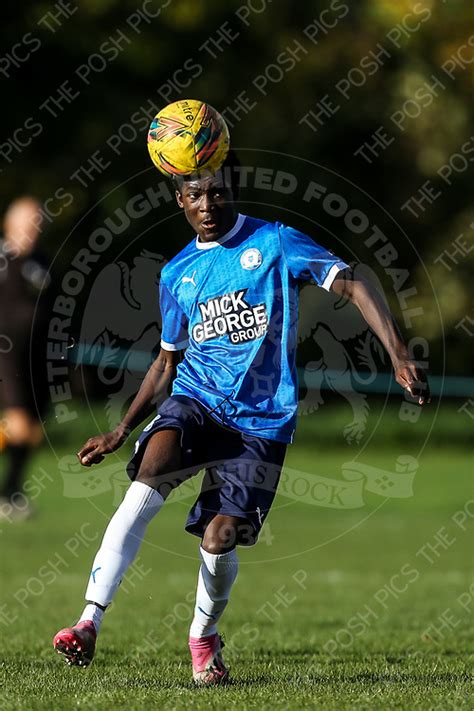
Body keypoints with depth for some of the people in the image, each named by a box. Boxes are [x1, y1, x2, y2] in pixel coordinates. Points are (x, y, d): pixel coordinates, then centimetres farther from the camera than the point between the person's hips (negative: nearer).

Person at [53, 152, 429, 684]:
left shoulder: (275, 242, 0)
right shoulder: (177, 274, 14)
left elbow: (352, 286, -5)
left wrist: (400, 359, -17)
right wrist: (121, 431, 18)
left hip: (262, 418, -3)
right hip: (194, 400, 3)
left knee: (220, 537, -13)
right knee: (146, 483, -26)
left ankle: (203, 637, 19)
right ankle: (89, 623, -32)